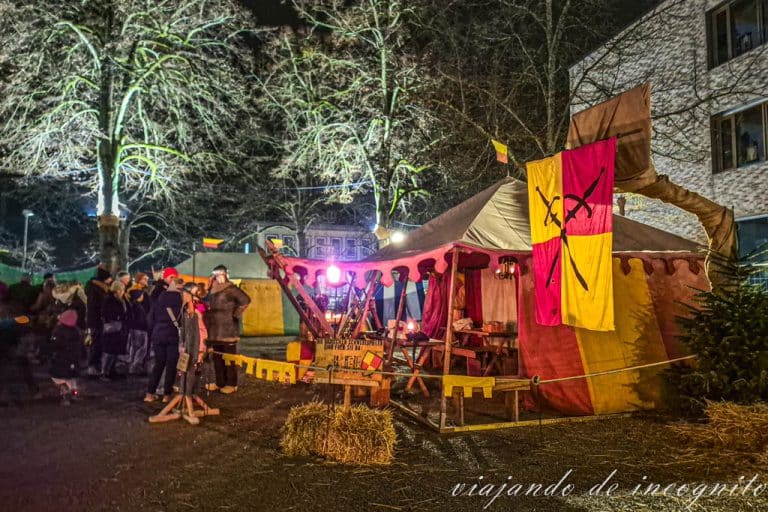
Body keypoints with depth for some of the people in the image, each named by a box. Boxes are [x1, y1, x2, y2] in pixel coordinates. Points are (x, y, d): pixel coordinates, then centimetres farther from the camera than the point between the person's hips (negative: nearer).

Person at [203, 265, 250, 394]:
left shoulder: (230, 289, -8)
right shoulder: (211, 291, 15)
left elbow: (245, 300, -17)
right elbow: (208, 306, 27)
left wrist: (236, 314, -13)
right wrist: (207, 318, 12)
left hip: (228, 331, -7)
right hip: (215, 331, 8)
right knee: (217, 358, 12)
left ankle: (231, 384, 3)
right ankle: (220, 382, 21)